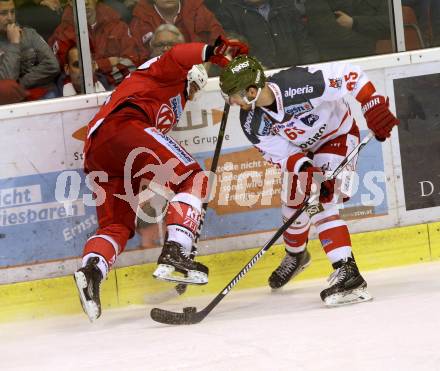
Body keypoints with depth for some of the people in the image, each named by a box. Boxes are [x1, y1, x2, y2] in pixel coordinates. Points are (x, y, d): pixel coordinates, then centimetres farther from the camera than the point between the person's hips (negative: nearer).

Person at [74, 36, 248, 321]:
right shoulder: (171, 76, 19)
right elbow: (178, 57, -6)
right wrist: (213, 51, -20)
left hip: (96, 154, 9)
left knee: (118, 225, 8)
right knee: (193, 177, -10)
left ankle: (91, 268, -21)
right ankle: (174, 253, -26)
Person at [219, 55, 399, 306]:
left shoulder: (299, 84, -39)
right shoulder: (252, 123, -20)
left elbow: (351, 75, -31)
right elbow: (282, 155, -17)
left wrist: (375, 108, -34)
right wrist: (305, 168, -36)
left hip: (338, 135, -6)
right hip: (302, 150, 6)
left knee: (322, 205, -22)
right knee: (294, 205, 16)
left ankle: (348, 273, -27)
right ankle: (296, 256, 47)